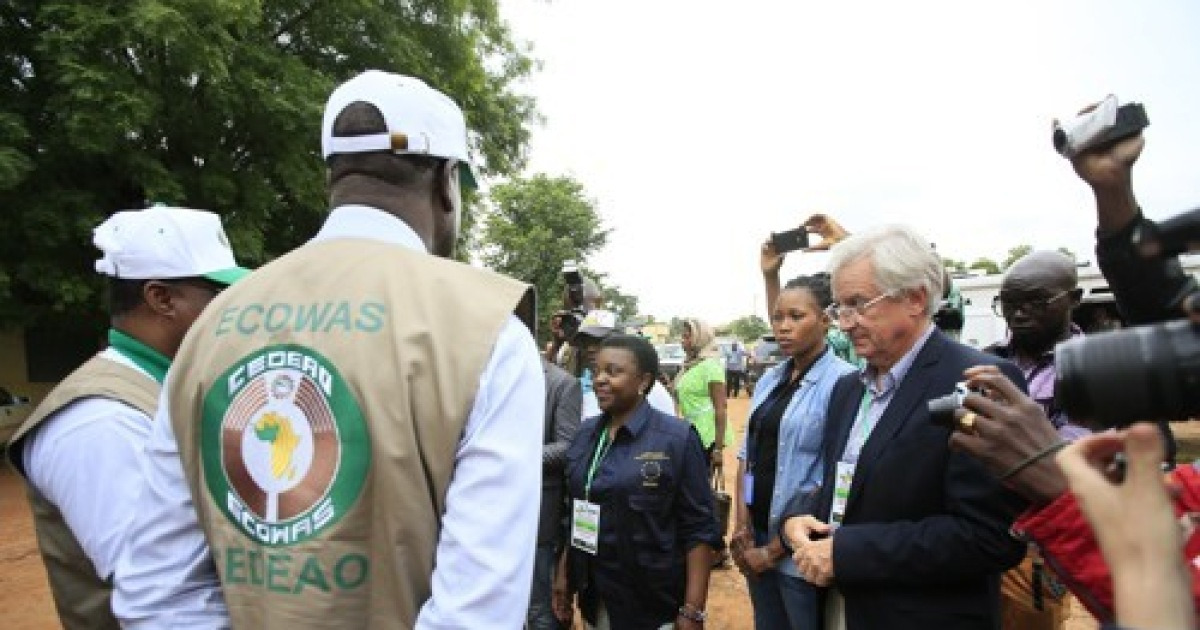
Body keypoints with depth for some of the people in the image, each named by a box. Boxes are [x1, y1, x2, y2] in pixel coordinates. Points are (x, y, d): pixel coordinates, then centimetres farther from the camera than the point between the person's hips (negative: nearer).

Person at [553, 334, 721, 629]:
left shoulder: (676, 438, -13)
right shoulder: (585, 434, 4)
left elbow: (699, 529, -13)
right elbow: (575, 514, 12)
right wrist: (564, 573, 10)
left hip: (652, 605, -5)